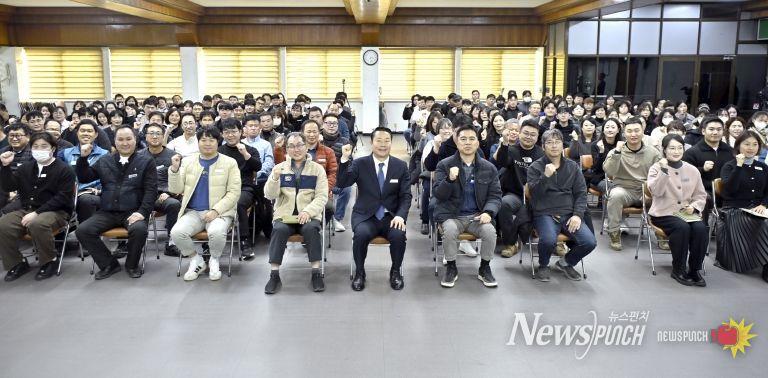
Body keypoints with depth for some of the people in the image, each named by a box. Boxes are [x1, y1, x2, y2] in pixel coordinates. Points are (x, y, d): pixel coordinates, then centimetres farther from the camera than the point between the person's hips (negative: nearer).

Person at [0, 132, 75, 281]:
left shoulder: (64, 170, -4)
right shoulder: (26, 167, 15)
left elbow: (62, 198, -13)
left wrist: (37, 213, -21)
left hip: (56, 211, -6)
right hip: (26, 210, 6)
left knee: (37, 224, -38)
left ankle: (49, 261, -15)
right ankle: (17, 263, -1)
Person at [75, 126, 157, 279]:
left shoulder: (146, 162, 5)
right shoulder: (104, 161, 16)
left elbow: (151, 190, -3)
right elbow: (83, 178, 16)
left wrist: (142, 212, -18)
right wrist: (83, 158, -1)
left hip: (132, 212, -3)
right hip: (107, 212, 4)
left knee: (139, 229, -35)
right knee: (83, 230, -20)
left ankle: (132, 264, -5)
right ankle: (109, 264, -1)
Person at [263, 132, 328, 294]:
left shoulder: (317, 168, 6)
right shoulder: (279, 168, 10)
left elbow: (322, 196, -2)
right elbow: (270, 195, 1)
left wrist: (308, 211, -19)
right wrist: (275, 178, -19)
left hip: (309, 215, -1)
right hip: (284, 215, 1)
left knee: (311, 229, -32)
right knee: (279, 230, -30)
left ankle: (316, 273, -23)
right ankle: (274, 275, -22)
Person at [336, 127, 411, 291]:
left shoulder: (401, 166, 3)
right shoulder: (360, 163, 0)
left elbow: (406, 196, 1)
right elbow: (341, 184, -11)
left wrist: (400, 216, -17)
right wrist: (345, 159, -23)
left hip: (391, 216, 1)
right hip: (365, 216, -1)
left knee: (399, 235, -30)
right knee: (361, 234, -33)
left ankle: (395, 272, -1)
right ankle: (359, 273, -6)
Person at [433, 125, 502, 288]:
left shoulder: (489, 168, 5)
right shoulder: (444, 165, -1)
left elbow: (495, 195, 5)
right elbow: (439, 195, -7)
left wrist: (488, 212, -16)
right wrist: (450, 179, -27)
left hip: (477, 215, 2)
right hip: (451, 215, -2)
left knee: (490, 231, -27)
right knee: (450, 230, -33)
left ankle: (484, 268, 0)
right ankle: (451, 268, -7)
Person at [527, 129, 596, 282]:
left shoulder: (573, 166, 13)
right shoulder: (535, 167, 3)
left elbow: (581, 193, 9)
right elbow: (535, 194, -7)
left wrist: (578, 214, -6)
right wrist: (546, 176, -22)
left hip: (569, 214, 4)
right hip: (545, 214, -3)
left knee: (590, 242, -19)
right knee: (548, 240, -34)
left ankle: (566, 262, 13)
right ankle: (543, 266, 1)